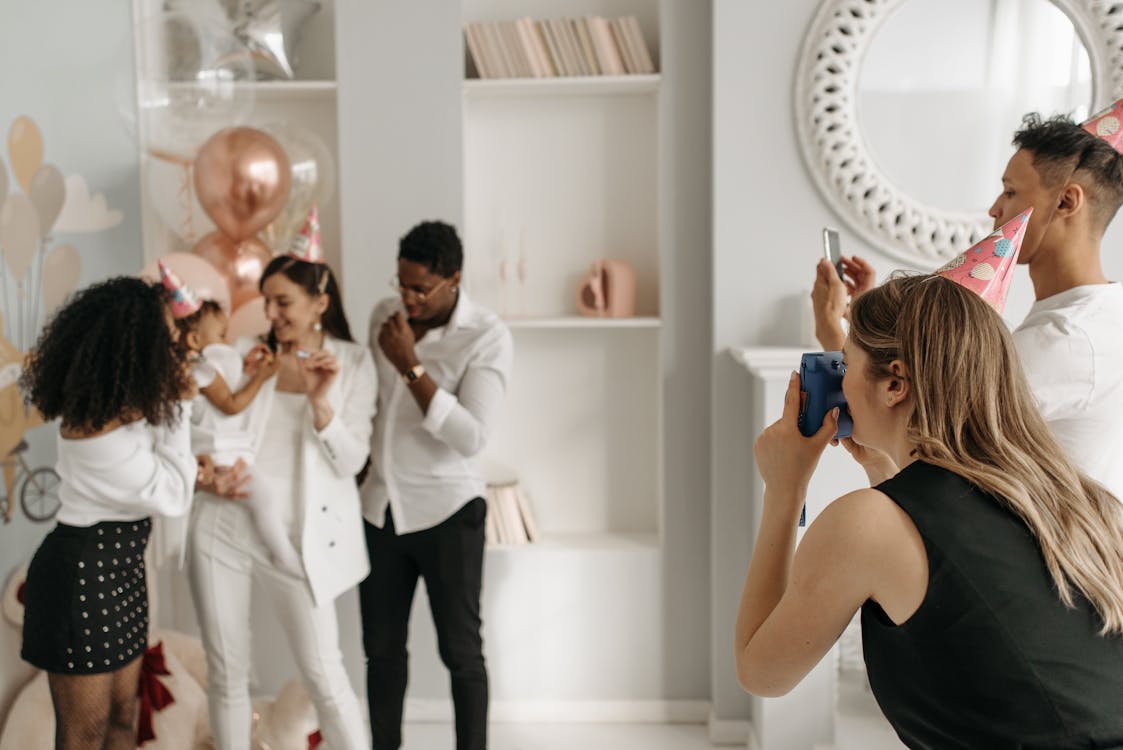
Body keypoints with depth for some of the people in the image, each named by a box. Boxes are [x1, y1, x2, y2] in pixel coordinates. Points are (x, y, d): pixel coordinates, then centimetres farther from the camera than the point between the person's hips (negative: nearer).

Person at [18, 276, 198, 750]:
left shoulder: (111, 405, -1)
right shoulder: (104, 435, -28)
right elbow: (173, 497, -18)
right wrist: (179, 407, -16)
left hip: (118, 572, 9)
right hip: (84, 574, -9)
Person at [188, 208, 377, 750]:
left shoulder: (352, 363, -1)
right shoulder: (243, 353, 3)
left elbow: (350, 461, -5)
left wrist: (320, 402, -20)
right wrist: (210, 475, -11)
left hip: (296, 536, -2)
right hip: (224, 527, 3)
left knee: (324, 674, 1)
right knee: (226, 673, 12)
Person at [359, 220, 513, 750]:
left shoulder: (488, 338, -14)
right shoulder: (384, 314, 2)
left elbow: (471, 437, -23)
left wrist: (411, 365, -25)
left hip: (447, 512, -5)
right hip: (380, 507, 5)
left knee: (460, 651, 5)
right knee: (381, 648, 13)